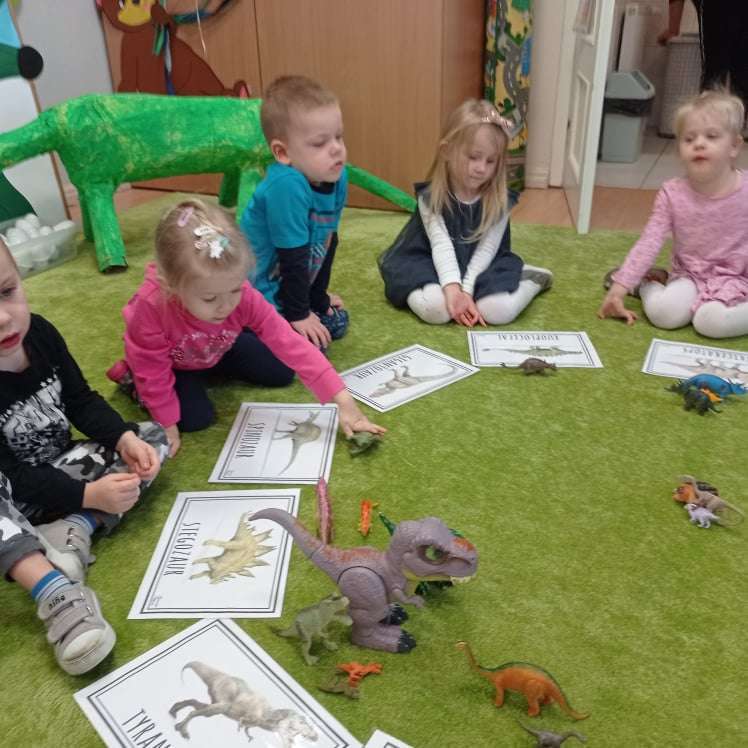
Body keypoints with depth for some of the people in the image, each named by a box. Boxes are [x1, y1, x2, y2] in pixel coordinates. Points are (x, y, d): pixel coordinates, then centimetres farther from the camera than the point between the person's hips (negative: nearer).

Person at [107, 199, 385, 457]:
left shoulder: (243, 297, -37)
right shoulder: (150, 307, -45)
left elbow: (291, 344, -37)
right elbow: (153, 370, -29)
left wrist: (342, 401, -41)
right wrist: (167, 425, -19)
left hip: (218, 349, 3)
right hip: (171, 361, -3)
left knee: (282, 373, 3)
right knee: (196, 417, -20)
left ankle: (206, 371, 21)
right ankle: (133, 378, 7)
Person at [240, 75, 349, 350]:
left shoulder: (337, 178, -6)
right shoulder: (286, 185, -31)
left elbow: (327, 243, 6)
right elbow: (293, 259, -25)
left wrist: (318, 297, 14)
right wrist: (298, 315, -16)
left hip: (289, 288, 9)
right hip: (256, 295, -9)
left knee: (338, 322, 15)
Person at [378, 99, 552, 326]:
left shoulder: (499, 201, -9)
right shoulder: (431, 197, -12)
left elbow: (486, 250, -11)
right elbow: (441, 246, -21)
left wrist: (467, 290, -23)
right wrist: (452, 287, -36)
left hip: (481, 267, 2)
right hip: (436, 266, -1)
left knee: (498, 310, -28)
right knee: (435, 308, -34)